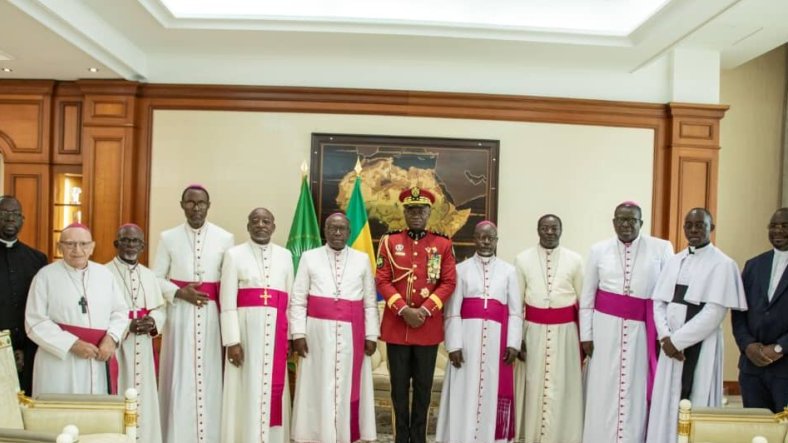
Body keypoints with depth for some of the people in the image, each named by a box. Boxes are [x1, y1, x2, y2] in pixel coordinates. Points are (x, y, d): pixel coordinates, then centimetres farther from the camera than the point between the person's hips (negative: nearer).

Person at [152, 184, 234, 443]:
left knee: (209, 376, 5)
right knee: (179, 377, 4)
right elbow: (155, 278, 5)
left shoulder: (225, 239, 1)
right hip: (179, 315, 0)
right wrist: (179, 293, -11)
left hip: (212, 316, 0)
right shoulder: (168, 238, 3)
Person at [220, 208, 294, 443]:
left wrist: (292, 336, 5)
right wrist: (232, 340, -11)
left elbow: (290, 299, 11)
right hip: (246, 330, -3)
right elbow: (227, 302, -4)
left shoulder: (285, 256, 11)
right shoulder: (234, 255, 2)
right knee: (247, 391, 2)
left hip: (276, 332, 3)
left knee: (273, 390, 8)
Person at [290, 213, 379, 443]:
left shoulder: (362, 260, 9)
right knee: (318, 389, 3)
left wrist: (371, 335, 1)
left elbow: (370, 303, 7)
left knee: (348, 387, 5)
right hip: (318, 333, -1)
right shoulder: (309, 258, 5)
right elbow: (298, 300, 2)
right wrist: (298, 334, -6)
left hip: (351, 334, 1)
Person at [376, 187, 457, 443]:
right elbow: (382, 281, -2)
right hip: (396, 325, 0)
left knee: (423, 387, 9)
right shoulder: (389, 242, 3)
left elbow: (449, 283, -1)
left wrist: (425, 310, -13)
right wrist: (404, 310, -14)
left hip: (429, 327, 0)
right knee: (399, 387, 7)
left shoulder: (443, 245, 4)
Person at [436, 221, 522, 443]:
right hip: (468, 336, -1)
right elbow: (453, 311, 1)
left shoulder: (508, 270, 10)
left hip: (497, 337, 1)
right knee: (465, 394, 2)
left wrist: (513, 343, -3)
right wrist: (454, 344, -8)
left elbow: (515, 311, 7)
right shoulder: (461, 269, 6)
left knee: (493, 393, 4)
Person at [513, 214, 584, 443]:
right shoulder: (522, 259, 1)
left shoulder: (575, 260, 2)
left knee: (563, 386, 5)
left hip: (565, 331, 0)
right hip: (533, 331, 0)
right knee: (534, 385, 7)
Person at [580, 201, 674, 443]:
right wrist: (586, 335, 2)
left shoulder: (661, 248, 2)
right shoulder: (599, 250, 5)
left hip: (642, 329, -1)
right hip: (606, 326, 1)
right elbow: (587, 297, 6)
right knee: (603, 390, 6)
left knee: (636, 390, 5)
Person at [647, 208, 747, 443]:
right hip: (672, 345, 5)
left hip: (701, 347, -5)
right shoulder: (674, 261, 10)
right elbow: (659, 302, 7)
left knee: (697, 406, 1)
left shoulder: (722, 264, -6)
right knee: (666, 404, 6)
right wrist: (666, 338, -8)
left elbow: (714, 312, -13)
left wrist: (677, 340, -13)